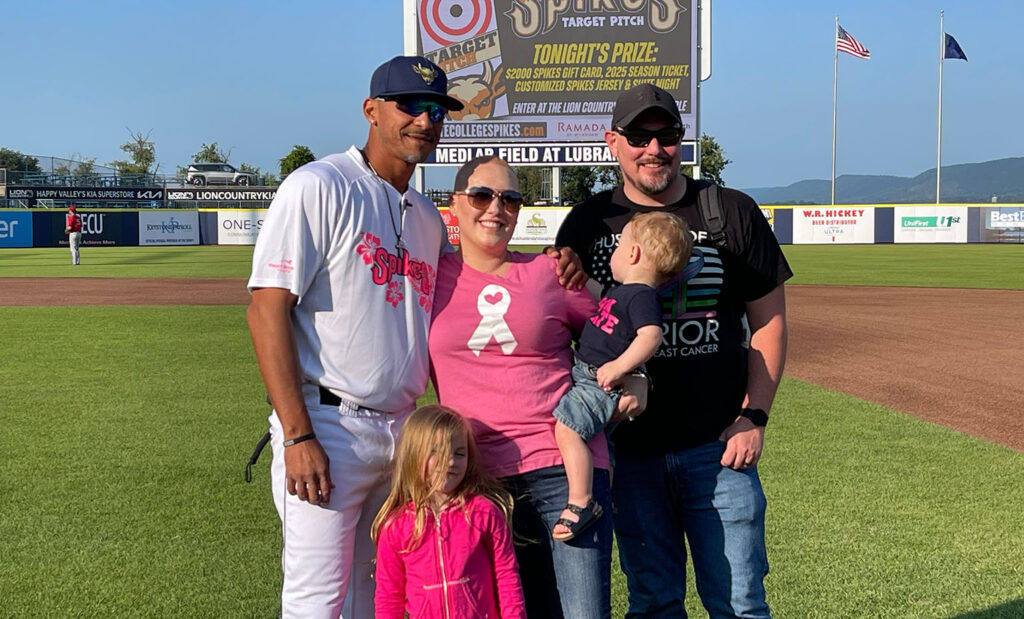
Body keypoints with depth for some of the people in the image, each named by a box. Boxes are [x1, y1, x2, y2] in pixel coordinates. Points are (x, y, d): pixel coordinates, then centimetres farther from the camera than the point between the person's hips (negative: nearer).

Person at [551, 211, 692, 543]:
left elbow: (651, 334, -31)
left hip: (603, 385, -12)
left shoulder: (641, 295, -16)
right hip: (584, 375, 12)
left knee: (567, 426, -25)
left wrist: (620, 366, -37)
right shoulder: (622, 291, 16)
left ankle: (582, 503, -21)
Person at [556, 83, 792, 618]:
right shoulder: (586, 224, 4)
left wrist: (753, 416, -3)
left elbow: (769, 321, 5)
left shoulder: (732, 213, 2)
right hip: (628, 449, 1)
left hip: (718, 447, -1)